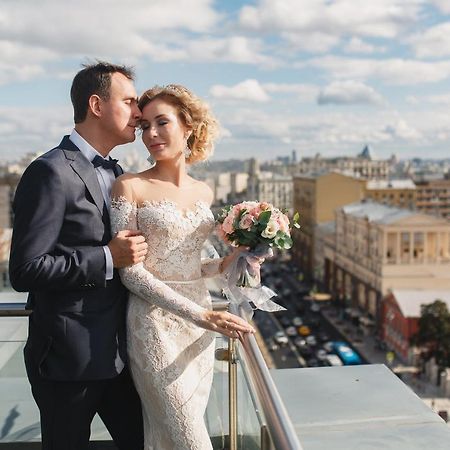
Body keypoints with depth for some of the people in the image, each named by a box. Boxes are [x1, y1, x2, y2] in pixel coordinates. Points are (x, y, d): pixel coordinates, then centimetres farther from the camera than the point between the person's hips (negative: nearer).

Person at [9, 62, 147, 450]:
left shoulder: (115, 173, 10)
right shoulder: (51, 172, -16)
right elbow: (25, 270, -20)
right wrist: (108, 258, -22)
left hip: (118, 351, 8)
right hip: (68, 358, -7)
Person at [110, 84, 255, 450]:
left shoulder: (204, 192, 9)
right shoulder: (130, 187, -7)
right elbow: (130, 271, -13)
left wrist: (224, 264, 0)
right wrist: (199, 314, -20)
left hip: (200, 323, 5)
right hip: (156, 325, -5)